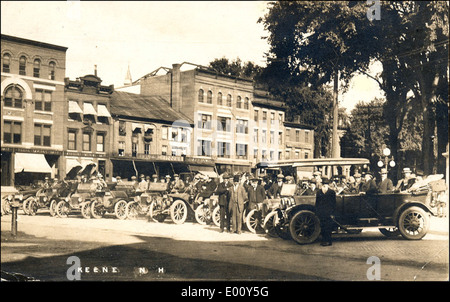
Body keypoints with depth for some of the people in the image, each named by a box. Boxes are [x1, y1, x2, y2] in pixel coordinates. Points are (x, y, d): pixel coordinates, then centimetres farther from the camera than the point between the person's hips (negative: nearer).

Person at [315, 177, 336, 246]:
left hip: (328, 214, -4)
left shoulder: (332, 192, -2)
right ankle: (324, 240, 16)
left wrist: (332, 214, -6)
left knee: (328, 228, -3)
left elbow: (334, 204, -2)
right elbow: (317, 203, 13)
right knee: (322, 227, 7)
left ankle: (328, 241, 3)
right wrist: (317, 213, 8)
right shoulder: (319, 192, 9)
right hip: (321, 214, 4)